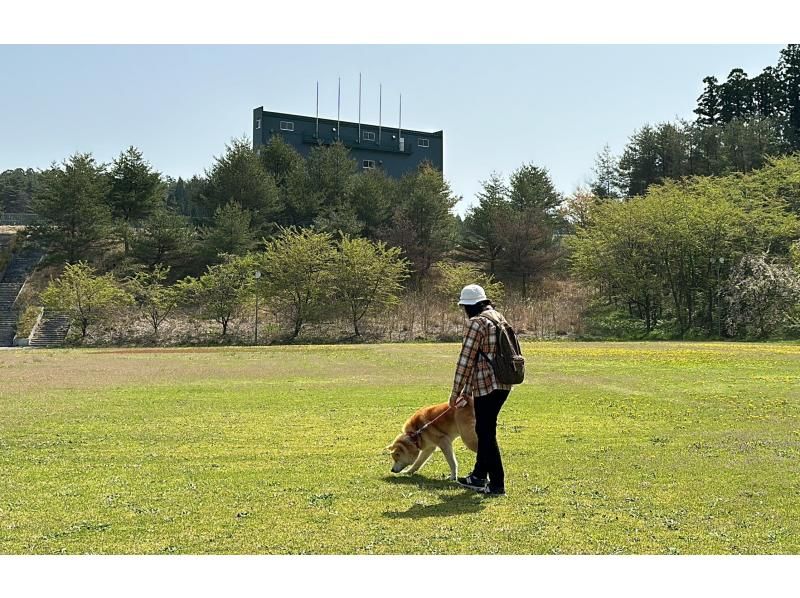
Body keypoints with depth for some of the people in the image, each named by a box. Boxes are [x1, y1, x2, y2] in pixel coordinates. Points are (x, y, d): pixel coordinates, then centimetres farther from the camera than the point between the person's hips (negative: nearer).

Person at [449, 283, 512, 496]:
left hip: (487, 385, -9)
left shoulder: (476, 322, -12)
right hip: (503, 383, 9)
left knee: (486, 433, 1)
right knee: (485, 429, 20)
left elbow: (466, 359, -14)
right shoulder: (499, 317, 15)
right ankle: (479, 476, 30)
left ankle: (497, 484, 6)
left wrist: (456, 391, -6)